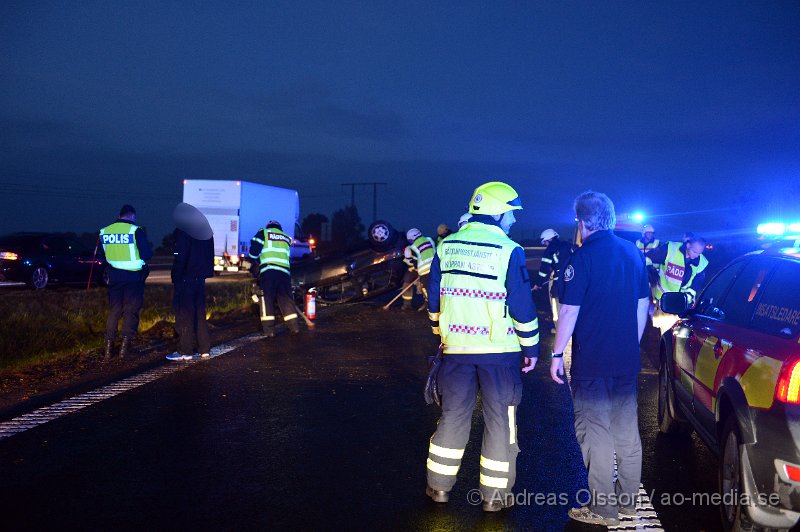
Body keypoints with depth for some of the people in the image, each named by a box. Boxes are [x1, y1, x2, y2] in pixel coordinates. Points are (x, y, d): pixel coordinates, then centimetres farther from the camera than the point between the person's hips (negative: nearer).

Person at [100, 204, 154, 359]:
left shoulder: (105, 231, 4)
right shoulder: (135, 230, -10)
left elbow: (102, 255, 14)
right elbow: (147, 254, -10)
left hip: (114, 276, 4)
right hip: (133, 276, -4)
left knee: (114, 310, 11)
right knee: (131, 311, 4)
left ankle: (109, 347, 10)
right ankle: (125, 346, 3)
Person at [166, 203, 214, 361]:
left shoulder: (183, 231, -12)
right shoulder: (206, 231, 13)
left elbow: (180, 257, -18)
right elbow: (210, 255, 17)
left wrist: (175, 278, -12)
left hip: (185, 279, -8)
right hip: (200, 278, 8)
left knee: (184, 315, -2)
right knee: (200, 313, 14)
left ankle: (185, 351, 0)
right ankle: (204, 349, 16)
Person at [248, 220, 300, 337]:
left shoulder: (263, 233, 12)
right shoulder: (287, 238, 25)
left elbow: (253, 252, 5)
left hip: (268, 270, -3)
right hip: (285, 271, 4)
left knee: (267, 299, 0)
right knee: (286, 299, 10)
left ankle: (269, 329, -6)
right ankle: (294, 327, 7)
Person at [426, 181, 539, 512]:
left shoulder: (446, 247, 4)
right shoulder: (509, 251, -10)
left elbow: (434, 299, 10)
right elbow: (522, 306, -10)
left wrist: (441, 334, 22)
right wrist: (531, 346, 0)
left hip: (456, 347, 4)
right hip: (499, 349, -4)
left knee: (453, 415, 15)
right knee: (499, 420, 7)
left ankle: (439, 486, 23)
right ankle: (494, 495, 16)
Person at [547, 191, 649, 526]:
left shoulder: (583, 257, -14)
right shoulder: (634, 253, 6)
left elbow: (569, 311, -16)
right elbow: (643, 304, 12)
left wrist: (557, 354, -8)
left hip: (591, 363, -7)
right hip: (627, 361, 7)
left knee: (596, 434, 3)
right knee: (627, 431, 16)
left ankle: (603, 509, 10)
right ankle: (627, 500, 28)